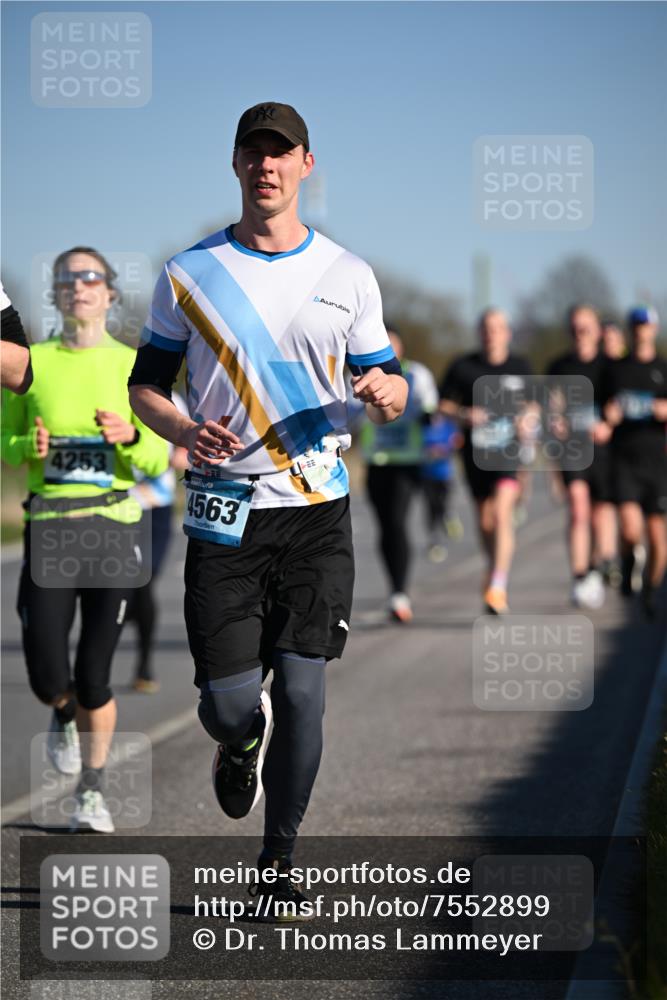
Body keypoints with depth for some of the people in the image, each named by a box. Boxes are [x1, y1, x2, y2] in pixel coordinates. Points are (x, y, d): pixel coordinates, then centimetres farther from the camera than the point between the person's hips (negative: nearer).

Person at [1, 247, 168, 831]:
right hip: (48, 529, 0)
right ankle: (64, 716, 33)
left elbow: (158, 461, 3)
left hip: (113, 526, 0)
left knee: (94, 677, -1)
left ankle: (93, 793, 20)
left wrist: (130, 436, -17)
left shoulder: (133, 366, 3)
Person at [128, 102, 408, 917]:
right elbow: (144, 385, 10)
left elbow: (390, 391, 11)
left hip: (317, 511, 0)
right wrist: (182, 429, -12)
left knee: (302, 693, -6)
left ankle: (279, 858, 11)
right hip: (224, 510, 0)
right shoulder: (188, 274, 4)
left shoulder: (348, 276, 6)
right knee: (228, 706, -4)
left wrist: (386, 392, -14)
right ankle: (241, 744, 34)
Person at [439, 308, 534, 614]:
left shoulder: (520, 367, 5)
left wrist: (528, 419, -3)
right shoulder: (463, 367, 1)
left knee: (503, 511, -19)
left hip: (509, 448, -2)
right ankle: (495, 565, 40)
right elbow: (444, 405, 6)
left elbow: (532, 403, 19)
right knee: (485, 519, 11)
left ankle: (498, 586, -22)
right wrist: (463, 415, -14)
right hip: (476, 450, 2)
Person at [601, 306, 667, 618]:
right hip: (623, 460, 0)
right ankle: (627, 566, 14)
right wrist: (608, 415, -6)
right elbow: (605, 408, 17)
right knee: (630, 528, -18)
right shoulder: (615, 369, 10)